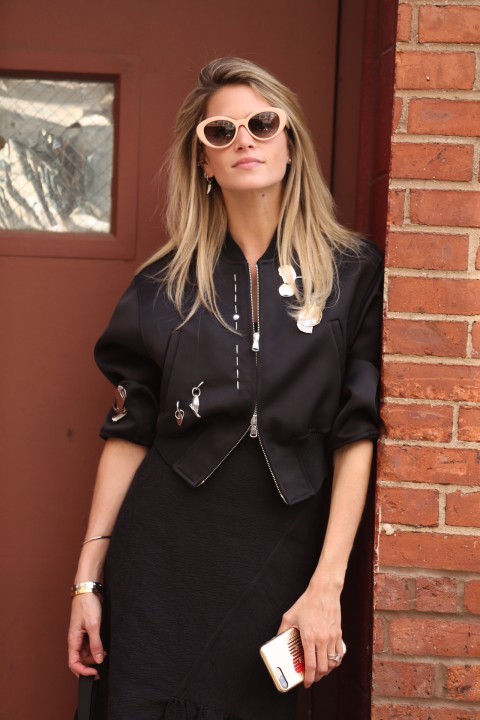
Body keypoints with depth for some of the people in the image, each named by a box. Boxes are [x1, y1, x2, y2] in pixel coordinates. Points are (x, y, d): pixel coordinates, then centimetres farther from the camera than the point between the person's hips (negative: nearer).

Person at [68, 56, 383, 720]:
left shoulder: (353, 274, 0)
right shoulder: (164, 285, 5)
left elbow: (357, 434, -5)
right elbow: (129, 432, 4)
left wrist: (327, 585, -11)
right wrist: (87, 578, 2)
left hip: (279, 560, -1)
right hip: (159, 561, 1)